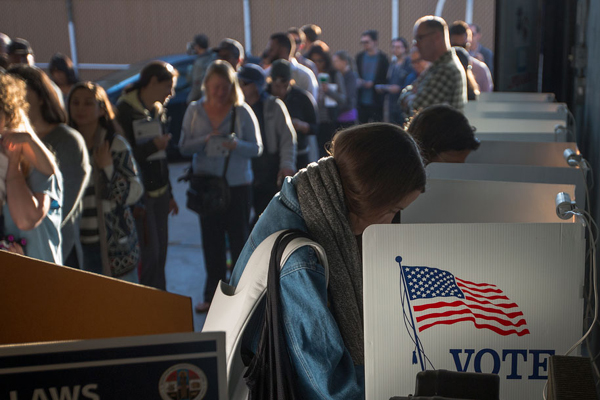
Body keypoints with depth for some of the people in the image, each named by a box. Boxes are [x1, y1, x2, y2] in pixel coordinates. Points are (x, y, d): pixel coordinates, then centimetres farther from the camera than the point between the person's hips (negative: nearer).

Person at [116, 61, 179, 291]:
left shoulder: (158, 111, 13)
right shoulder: (124, 110, -10)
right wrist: (153, 146, -24)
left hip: (159, 192, 7)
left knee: (160, 254, 10)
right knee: (148, 254, -8)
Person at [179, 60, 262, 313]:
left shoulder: (242, 111, -6)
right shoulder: (194, 110, 2)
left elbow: (257, 148, -7)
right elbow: (184, 147, 0)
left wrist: (236, 145, -26)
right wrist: (205, 141, -19)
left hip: (238, 185, -3)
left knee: (239, 238, 3)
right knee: (211, 241, 10)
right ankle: (213, 294, 24)